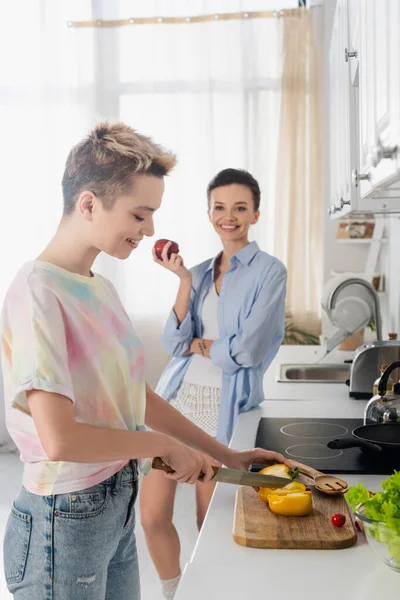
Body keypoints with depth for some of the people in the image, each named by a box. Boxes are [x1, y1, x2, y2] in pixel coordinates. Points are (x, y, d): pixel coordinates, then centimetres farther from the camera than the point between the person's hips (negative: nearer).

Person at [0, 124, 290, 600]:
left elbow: (136, 394, 10)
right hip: (64, 520, -7)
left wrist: (228, 456, 8)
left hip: (119, 505, 7)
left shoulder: (100, 288, 5)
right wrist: (163, 444, -13)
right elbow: (59, 439, -25)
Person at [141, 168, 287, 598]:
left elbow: (247, 350, -15)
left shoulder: (269, 271, -5)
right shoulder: (200, 272, 11)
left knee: (211, 523, 8)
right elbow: (173, 343, 1)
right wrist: (184, 281, -6)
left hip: (226, 404, -5)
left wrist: (197, 345, -1)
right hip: (178, 396, 5)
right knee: (152, 515, 6)